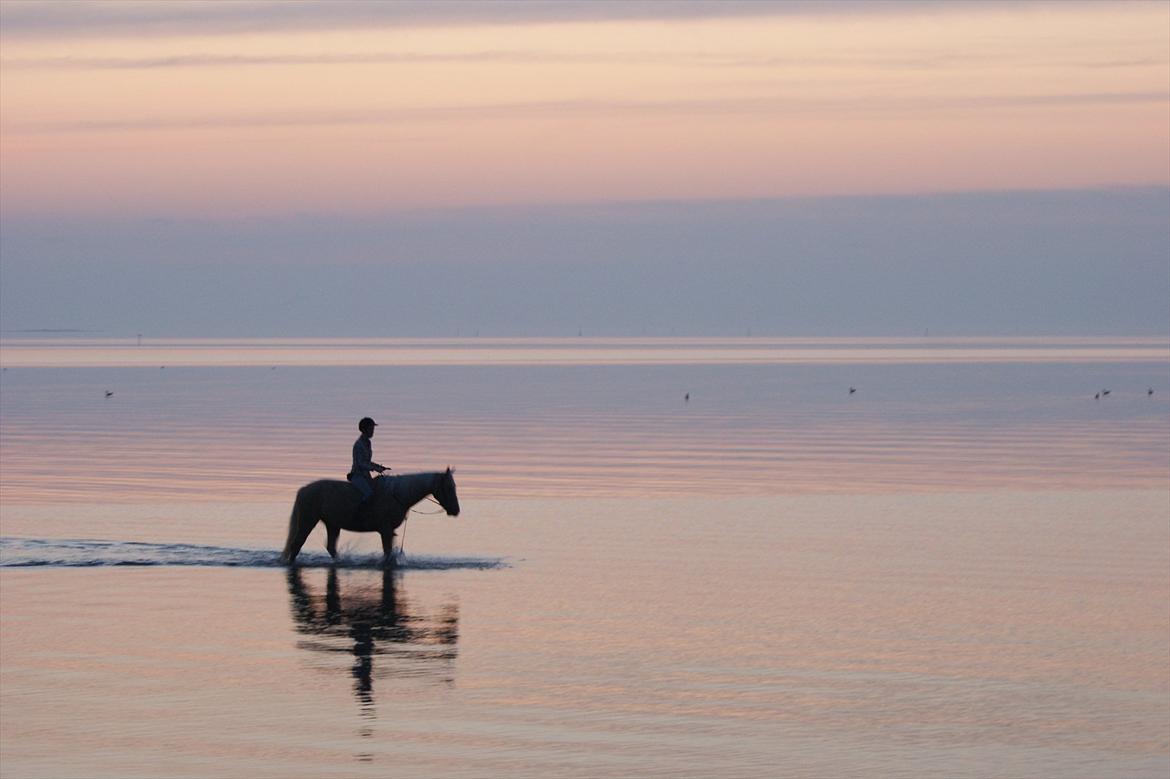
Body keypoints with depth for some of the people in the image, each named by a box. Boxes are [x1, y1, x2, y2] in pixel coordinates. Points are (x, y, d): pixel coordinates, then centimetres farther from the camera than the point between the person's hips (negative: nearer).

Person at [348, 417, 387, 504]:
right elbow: (361, 464, -20)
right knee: (369, 494, -30)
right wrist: (375, 468, -26)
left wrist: (380, 467, 12)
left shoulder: (367, 443, 13)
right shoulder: (359, 444, -15)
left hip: (365, 476, 9)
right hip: (357, 476, -9)